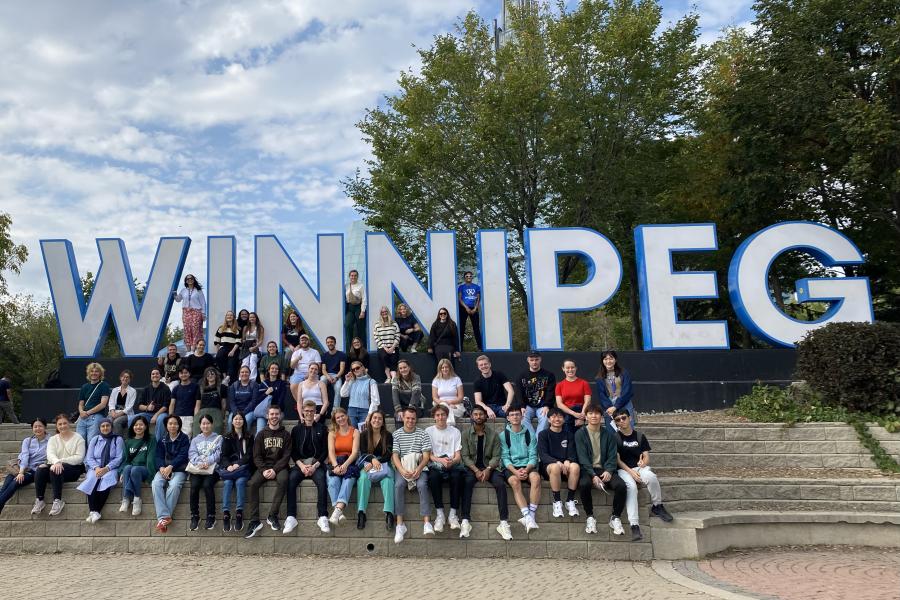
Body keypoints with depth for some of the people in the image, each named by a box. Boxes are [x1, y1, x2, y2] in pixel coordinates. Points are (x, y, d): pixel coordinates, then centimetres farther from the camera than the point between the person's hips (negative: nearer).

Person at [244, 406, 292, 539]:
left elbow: (286, 456, 1)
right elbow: (257, 456, 5)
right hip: (264, 467, 2)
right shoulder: (261, 434, 12)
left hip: (279, 467, -1)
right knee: (253, 484, -28)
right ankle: (254, 521, -25)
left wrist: (275, 470, -15)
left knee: (283, 480, -35)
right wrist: (264, 470, -13)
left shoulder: (285, 434, 8)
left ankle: (272, 515, -25)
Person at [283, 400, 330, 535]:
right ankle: (291, 518, -30)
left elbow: (325, 450, 5)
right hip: (300, 463, 1)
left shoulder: (321, 428, 11)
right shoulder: (296, 429, 14)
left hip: (317, 463, -1)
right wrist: (301, 465, -9)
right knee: (291, 480, -29)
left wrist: (315, 465, -9)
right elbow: (293, 451, 8)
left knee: (321, 481, -32)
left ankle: (322, 517, -33)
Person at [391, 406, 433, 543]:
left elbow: (426, 456, 1)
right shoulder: (396, 434, 9)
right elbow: (395, 455, 0)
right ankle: (400, 524, -26)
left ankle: (427, 522, -32)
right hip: (402, 467, 0)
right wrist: (402, 470, -18)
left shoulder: (422, 434, 8)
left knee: (422, 485, -30)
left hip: (419, 467, 0)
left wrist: (418, 469, -18)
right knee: (399, 485, -29)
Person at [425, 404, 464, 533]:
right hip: (435, 465, 0)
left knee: (457, 476, -34)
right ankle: (440, 514, -26)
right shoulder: (428, 431, 10)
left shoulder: (455, 432, 12)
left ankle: (453, 514, -25)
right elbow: (428, 454, 2)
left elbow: (458, 455, 5)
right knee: (433, 477, -35)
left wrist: (453, 461, -19)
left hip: (452, 465, 0)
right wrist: (441, 460, -17)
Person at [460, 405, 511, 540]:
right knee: (467, 482, -33)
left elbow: (496, 456, 0)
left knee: (501, 483, -28)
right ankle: (465, 521, -35)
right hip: (472, 467, -1)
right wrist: (476, 470, -18)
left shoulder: (493, 435, 7)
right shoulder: (466, 434, 5)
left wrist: (488, 469, -18)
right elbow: (465, 456, -2)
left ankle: (504, 522, -28)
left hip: (489, 467, 1)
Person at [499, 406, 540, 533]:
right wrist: (515, 471, -18)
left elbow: (533, 456, 4)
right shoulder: (503, 435, 7)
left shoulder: (529, 434, 11)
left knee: (536, 477, -32)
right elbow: (505, 457, -1)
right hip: (511, 467, -1)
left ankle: (530, 515, -31)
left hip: (527, 466, 1)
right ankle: (528, 517, -38)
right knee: (514, 481, -34)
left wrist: (526, 469, -16)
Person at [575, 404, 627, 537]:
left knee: (620, 485, -27)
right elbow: (583, 457, -7)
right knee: (584, 484, -35)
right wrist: (593, 475, -20)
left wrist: (609, 471, -16)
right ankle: (590, 517, -14)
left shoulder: (609, 434, 10)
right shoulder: (580, 434, 2)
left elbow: (612, 456, 5)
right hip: (587, 469, -2)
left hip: (605, 469, 2)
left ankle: (615, 517, -5)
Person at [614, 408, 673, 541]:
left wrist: (643, 463, -13)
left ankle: (657, 507, -10)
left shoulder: (639, 436, 16)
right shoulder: (615, 438, 7)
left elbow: (647, 457, 11)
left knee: (651, 477, -34)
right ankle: (634, 525, -41)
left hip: (639, 468, 2)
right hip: (623, 470, -2)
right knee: (631, 486, -36)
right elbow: (617, 460, -2)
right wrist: (630, 471, -16)